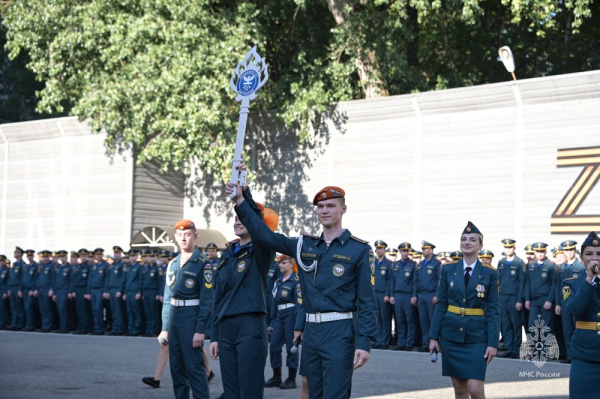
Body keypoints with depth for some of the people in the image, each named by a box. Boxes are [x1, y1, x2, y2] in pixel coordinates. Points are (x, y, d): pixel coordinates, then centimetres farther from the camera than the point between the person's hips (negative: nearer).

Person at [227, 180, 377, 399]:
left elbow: (367, 301, -6)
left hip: (339, 333, -6)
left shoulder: (360, 250, -4)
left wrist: (364, 343, -14)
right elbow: (264, 235, 4)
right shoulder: (304, 245, 11)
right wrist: (240, 201, -5)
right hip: (310, 331, 6)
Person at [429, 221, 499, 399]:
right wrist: (433, 336, 2)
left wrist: (493, 343, -10)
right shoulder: (448, 270, 5)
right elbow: (441, 305, 6)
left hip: (477, 337, -2)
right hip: (451, 335, 2)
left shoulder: (489, 273, -1)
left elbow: (493, 310, -3)